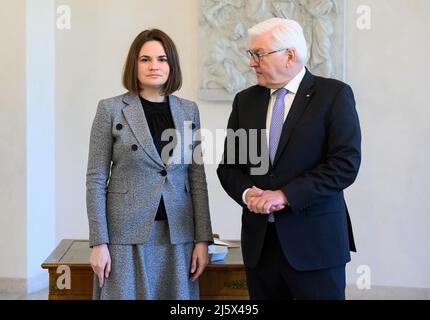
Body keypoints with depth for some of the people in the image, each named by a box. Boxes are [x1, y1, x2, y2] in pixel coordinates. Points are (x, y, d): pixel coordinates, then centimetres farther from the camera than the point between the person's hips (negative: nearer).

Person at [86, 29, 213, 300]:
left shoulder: (189, 111, 7)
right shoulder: (111, 109, -2)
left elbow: (197, 178, 8)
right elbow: (96, 180, -2)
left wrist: (203, 239, 2)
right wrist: (98, 243, -8)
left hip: (178, 235, 3)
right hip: (127, 235, -3)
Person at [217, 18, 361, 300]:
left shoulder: (334, 94, -4)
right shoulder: (245, 100, 11)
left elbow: (346, 163, -12)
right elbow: (229, 165, 12)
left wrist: (285, 195, -17)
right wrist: (246, 193, -9)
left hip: (315, 240, -4)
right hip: (259, 241, 4)